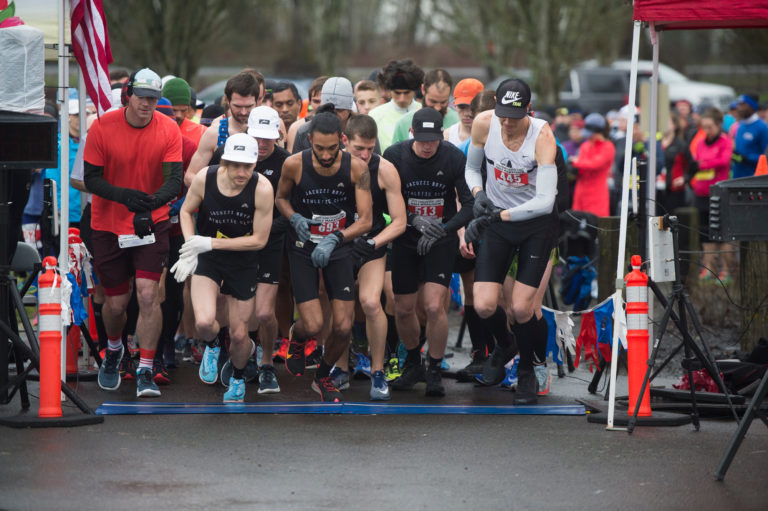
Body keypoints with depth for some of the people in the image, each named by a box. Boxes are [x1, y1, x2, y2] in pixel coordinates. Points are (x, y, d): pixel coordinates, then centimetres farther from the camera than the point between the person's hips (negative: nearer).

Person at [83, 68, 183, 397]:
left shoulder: (168, 130, -8)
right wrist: (124, 195, -28)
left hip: (152, 223, 0)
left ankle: (145, 372, -9)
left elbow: (174, 180, -13)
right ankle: (113, 350, 40)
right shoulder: (102, 128, -11)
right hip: (108, 225, 0)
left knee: (148, 294, -15)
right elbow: (91, 179, -9)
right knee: (116, 302, 7)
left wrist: (152, 201, -35)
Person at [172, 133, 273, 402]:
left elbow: (259, 239, -16)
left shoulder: (262, 189, -23)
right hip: (207, 258, 0)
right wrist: (190, 247, -11)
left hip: (243, 262, 0)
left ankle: (237, 378, 43)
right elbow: (186, 211, 4)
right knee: (204, 323, -23)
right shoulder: (204, 179, -18)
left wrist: (210, 243, -20)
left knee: (238, 335, 7)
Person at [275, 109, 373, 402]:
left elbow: (365, 221, -13)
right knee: (313, 326, -12)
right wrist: (295, 218, -15)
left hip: (339, 249, 1)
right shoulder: (294, 165, -15)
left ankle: (323, 376, 24)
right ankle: (296, 337, 28)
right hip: (303, 249, -1)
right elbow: (280, 197, 6)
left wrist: (334, 239, -28)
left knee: (343, 328, -6)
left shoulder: (356, 168, -15)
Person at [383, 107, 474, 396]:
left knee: (434, 307, -15)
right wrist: (415, 220, -21)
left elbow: (470, 204, -10)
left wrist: (443, 229, -23)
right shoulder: (394, 155, -11)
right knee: (403, 309, 8)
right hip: (406, 239, 2)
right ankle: (413, 365, 33)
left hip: (441, 240, -2)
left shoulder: (455, 158, -14)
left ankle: (435, 372, 3)